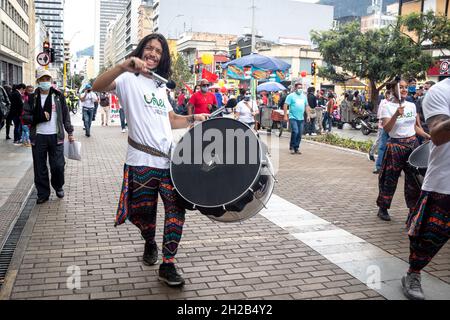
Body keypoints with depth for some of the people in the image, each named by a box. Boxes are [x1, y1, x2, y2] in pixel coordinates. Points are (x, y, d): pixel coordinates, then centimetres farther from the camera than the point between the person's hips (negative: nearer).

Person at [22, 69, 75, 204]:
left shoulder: (58, 96, 4)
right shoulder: (32, 98, 3)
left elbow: (66, 115, 7)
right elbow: (25, 117, 0)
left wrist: (70, 132, 5)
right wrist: (39, 117, -16)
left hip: (56, 136, -1)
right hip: (38, 137, 1)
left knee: (58, 165, 0)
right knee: (40, 167, 5)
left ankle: (58, 186, 27)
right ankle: (43, 193, 18)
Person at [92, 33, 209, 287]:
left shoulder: (161, 86, 19)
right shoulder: (129, 79, 0)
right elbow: (98, 87, -20)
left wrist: (194, 119, 10)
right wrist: (123, 66, -34)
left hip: (169, 159, 5)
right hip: (142, 160, -5)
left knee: (177, 207, -5)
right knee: (144, 210, 8)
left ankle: (168, 265, 5)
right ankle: (150, 245, 40)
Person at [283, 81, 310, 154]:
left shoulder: (304, 96, 16)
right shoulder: (291, 96, -2)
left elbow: (306, 106, 22)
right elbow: (285, 105, -6)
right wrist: (285, 116, -13)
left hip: (301, 118, 5)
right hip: (293, 117, -5)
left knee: (299, 134, 4)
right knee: (295, 132, -17)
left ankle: (296, 148, 14)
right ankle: (292, 147, -1)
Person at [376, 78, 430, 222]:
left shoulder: (412, 105, 8)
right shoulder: (388, 107, -8)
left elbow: (416, 126, 17)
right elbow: (386, 128, -19)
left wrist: (428, 136, 3)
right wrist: (396, 115, -33)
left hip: (413, 144, 5)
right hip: (396, 145, -5)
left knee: (414, 178, 6)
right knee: (390, 178, 2)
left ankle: (413, 209, 18)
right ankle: (383, 209, 18)